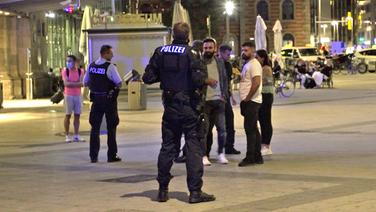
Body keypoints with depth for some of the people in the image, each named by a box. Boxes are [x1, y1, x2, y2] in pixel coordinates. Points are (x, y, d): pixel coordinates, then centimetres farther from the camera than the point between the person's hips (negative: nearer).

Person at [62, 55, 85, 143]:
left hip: (78, 95, 3)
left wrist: (71, 83, -17)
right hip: (68, 95, -3)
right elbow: (66, 83, -14)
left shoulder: (80, 71, 2)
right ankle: (67, 136, 3)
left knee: (77, 115, 3)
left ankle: (76, 136, 8)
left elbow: (81, 83, -8)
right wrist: (77, 83, -13)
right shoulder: (65, 71, -3)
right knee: (68, 115, -1)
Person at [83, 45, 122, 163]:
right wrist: (114, 88, 5)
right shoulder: (110, 67, -14)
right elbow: (119, 84, -14)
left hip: (96, 99, 5)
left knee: (95, 127, 10)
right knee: (111, 128, 6)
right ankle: (112, 156, 8)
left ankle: (93, 156, 10)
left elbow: (86, 83, 11)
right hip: (109, 99, -5)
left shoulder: (91, 66, 4)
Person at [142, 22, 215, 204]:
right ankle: (195, 191, -2)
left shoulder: (160, 52, 1)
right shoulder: (190, 53, -12)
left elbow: (148, 78, 1)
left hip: (170, 105, 4)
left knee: (168, 146, 12)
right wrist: (207, 81, 1)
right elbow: (198, 79, -20)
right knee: (193, 147, 0)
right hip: (189, 106, -4)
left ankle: (163, 189, 16)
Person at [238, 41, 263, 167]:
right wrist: (244, 100, 14)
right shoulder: (246, 64, 20)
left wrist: (247, 98, -18)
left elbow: (256, 83, -22)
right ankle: (257, 157, 15)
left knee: (250, 129, -10)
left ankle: (250, 158, -8)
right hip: (248, 101, 10)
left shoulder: (254, 64, -12)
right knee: (253, 129, 11)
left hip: (252, 101, -10)